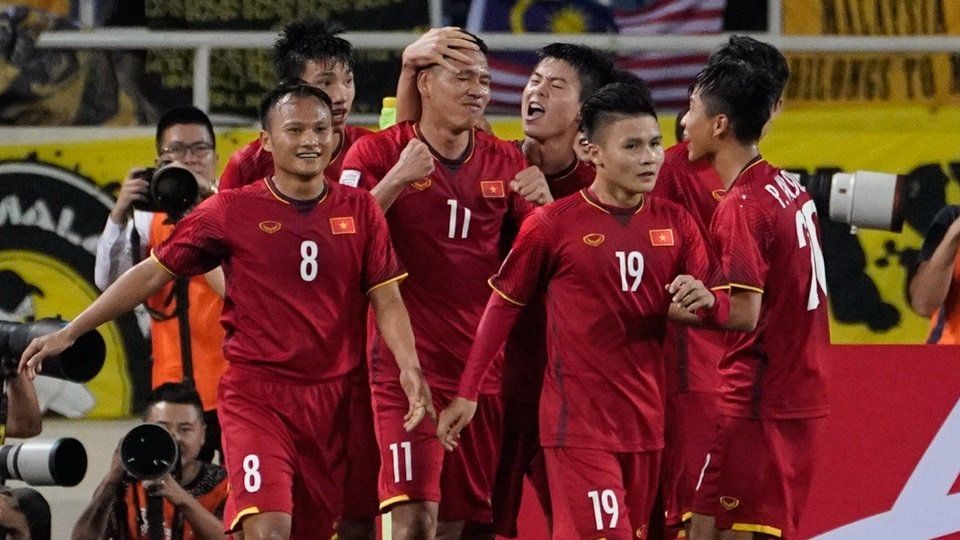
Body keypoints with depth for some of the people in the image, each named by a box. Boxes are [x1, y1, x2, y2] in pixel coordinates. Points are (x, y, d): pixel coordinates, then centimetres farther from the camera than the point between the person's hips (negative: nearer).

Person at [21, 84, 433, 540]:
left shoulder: (360, 210, 6)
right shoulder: (233, 211, 0)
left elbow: (387, 300, 6)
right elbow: (152, 274, 4)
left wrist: (409, 368, -13)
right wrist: (68, 333, 3)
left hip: (332, 398, 4)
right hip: (256, 394, -3)